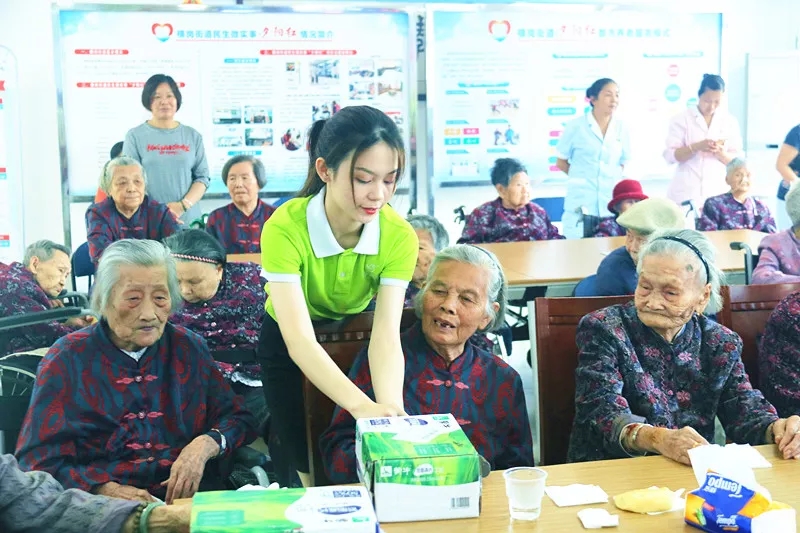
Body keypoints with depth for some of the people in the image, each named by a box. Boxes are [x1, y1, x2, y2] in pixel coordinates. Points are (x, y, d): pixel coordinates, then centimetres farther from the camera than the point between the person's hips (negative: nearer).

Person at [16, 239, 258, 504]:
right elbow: (38, 460, -2)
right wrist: (108, 490, -19)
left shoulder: (190, 349, 9)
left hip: (192, 498, 3)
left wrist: (206, 444, -11)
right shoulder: (67, 360, 3)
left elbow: (239, 419, 11)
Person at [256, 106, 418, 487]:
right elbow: (299, 340, -40)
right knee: (310, 467, 4)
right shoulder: (285, 228, -34)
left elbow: (386, 334, -30)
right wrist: (363, 406, -54)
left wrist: (392, 409, -49)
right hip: (288, 346, -2)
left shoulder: (399, 236, -26)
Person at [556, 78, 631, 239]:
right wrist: (581, 177, 7)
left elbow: (622, 162, 16)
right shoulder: (576, 126, -3)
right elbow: (561, 162, 5)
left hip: (611, 202, 3)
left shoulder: (621, 128, 5)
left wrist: (610, 179, 5)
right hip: (581, 202, -3)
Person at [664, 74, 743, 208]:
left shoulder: (730, 121, 7)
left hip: (717, 193, 2)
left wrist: (720, 153, -15)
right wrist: (697, 147, -19)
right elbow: (670, 155, -5)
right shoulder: (682, 119, 0)